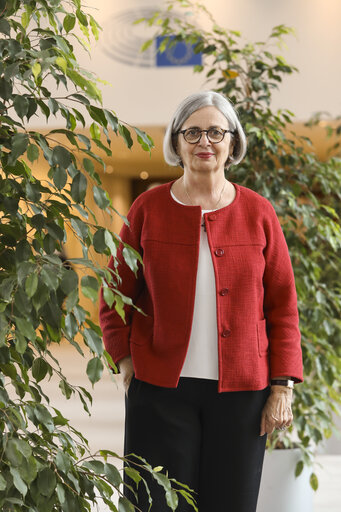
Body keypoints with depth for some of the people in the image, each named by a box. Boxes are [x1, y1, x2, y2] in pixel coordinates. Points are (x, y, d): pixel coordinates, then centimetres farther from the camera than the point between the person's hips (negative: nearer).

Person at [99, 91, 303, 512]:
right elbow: (116, 296, 10)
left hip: (241, 390, 1)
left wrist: (283, 386, 0)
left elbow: (283, 306, 6)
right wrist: (127, 363, -1)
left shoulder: (258, 213, 4)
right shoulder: (148, 209, 3)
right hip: (161, 387, 0)